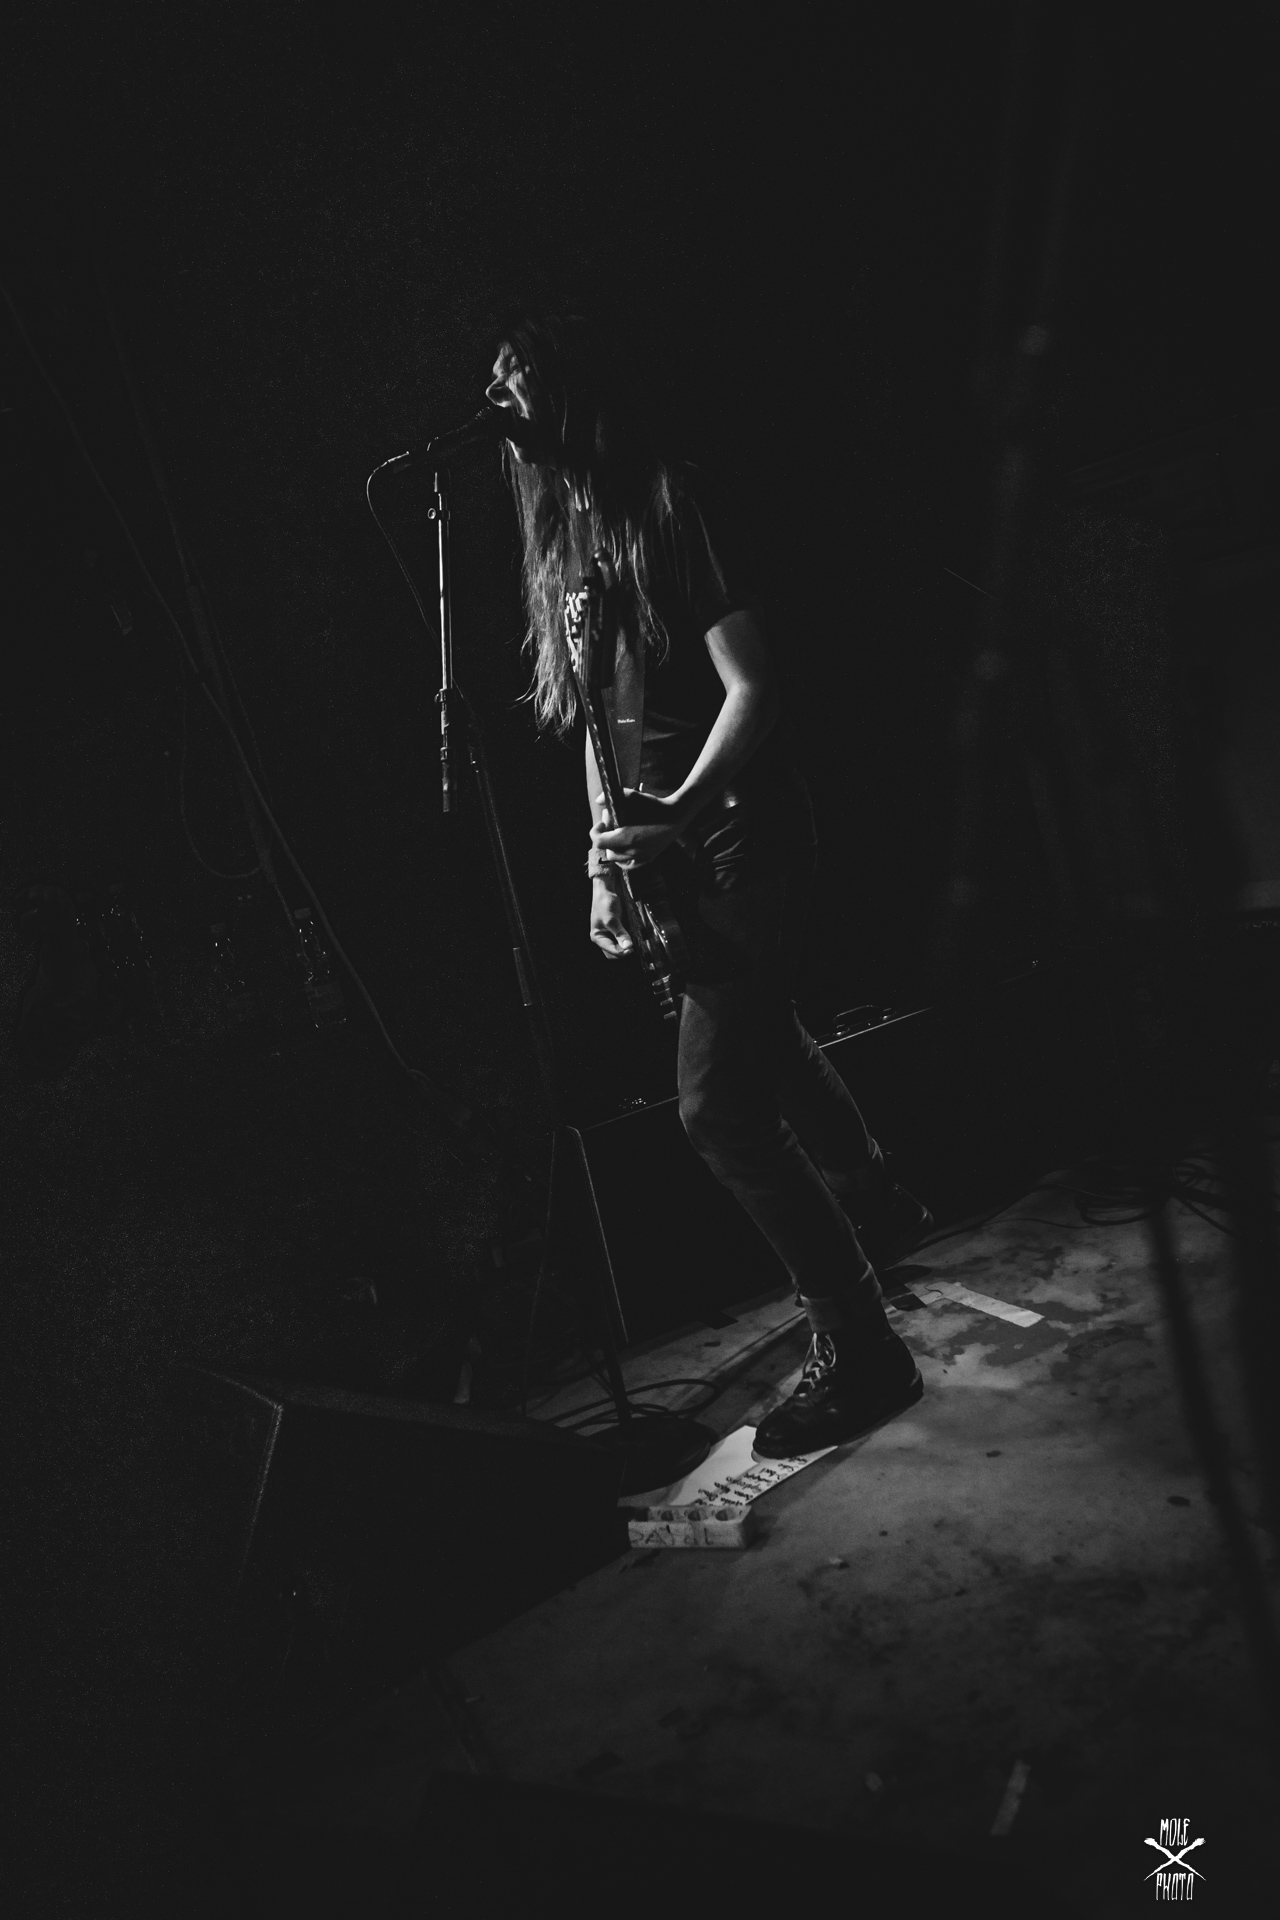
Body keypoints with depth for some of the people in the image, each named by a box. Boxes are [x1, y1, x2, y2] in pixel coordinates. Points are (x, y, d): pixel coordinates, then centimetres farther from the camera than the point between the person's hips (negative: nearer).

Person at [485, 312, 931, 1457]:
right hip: (661, 848, 9)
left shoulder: (673, 505, -11)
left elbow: (752, 687, -17)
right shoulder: (562, 539, 13)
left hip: (739, 836, -9)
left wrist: (679, 812, -29)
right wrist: (606, 860, 9)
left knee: (719, 1105, -13)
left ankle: (859, 1351, 3)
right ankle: (878, 1214, 47)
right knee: (761, 1039, 23)